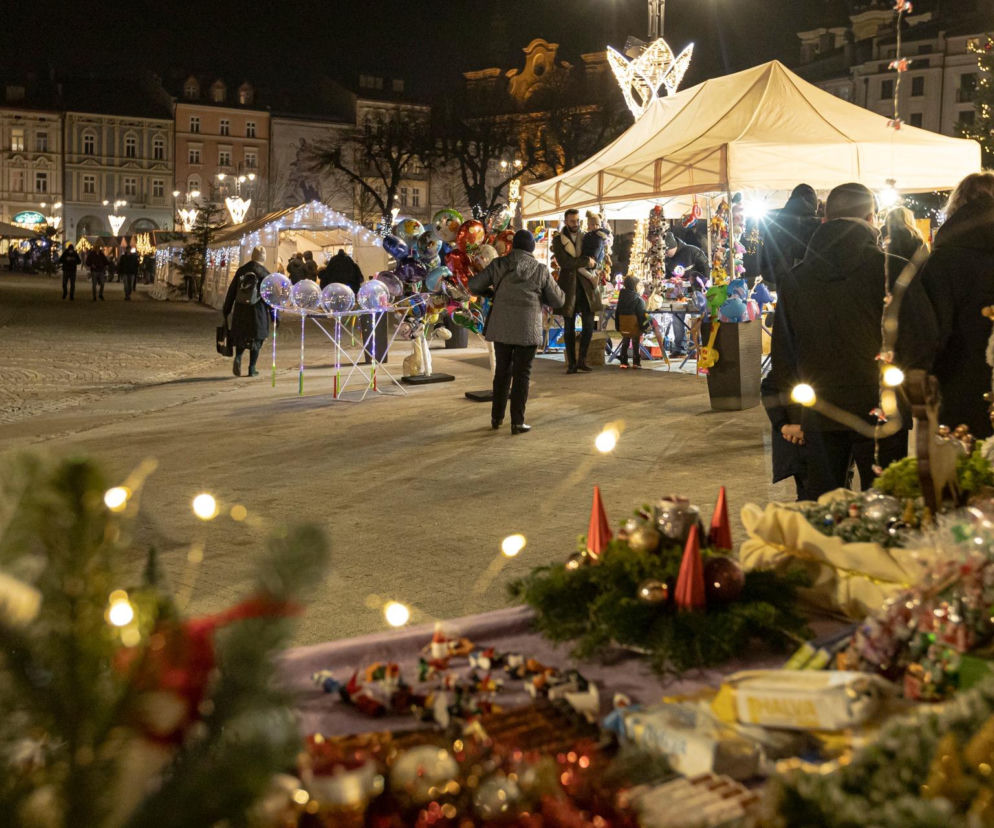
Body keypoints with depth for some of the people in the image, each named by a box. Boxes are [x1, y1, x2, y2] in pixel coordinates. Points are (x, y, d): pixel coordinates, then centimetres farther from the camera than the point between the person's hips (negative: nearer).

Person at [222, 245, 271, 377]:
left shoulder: (241, 270, 2)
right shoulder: (264, 273, -9)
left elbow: (231, 291, 6)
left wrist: (226, 310, 15)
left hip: (240, 311, 3)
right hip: (258, 312, -3)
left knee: (241, 337, 19)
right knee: (256, 339, 9)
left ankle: (238, 358, -6)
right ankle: (252, 369, 9)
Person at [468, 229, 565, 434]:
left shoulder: (499, 265, 0)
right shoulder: (540, 270, -2)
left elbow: (474, 285, 0)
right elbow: (558, 300, 3)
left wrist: (491, 291, 19)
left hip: (501, 327, 2)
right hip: (527, 329, -2)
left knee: (502, 371, 16)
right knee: (521, 374, 4)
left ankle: (497, 418, 24)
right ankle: (517, 422, 3)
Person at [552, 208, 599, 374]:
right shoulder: (558, 240, 1)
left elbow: (594, 261, 5)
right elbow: (564, 263, -13)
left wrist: (575, 262, -11)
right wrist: (586, 261, -12)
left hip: (585, 285, 2)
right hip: (568, 287, -2)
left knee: (588, 325, -5)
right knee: (569, 328, 2)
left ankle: (582, 360, 8)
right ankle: (572, 363, 9)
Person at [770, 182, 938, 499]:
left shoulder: (794, 279, 2)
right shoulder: (895, 270, -8)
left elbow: (782, 352, 7)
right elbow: (923, 339, -8)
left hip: (819, 418, 3)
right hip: (880, 413, -3)